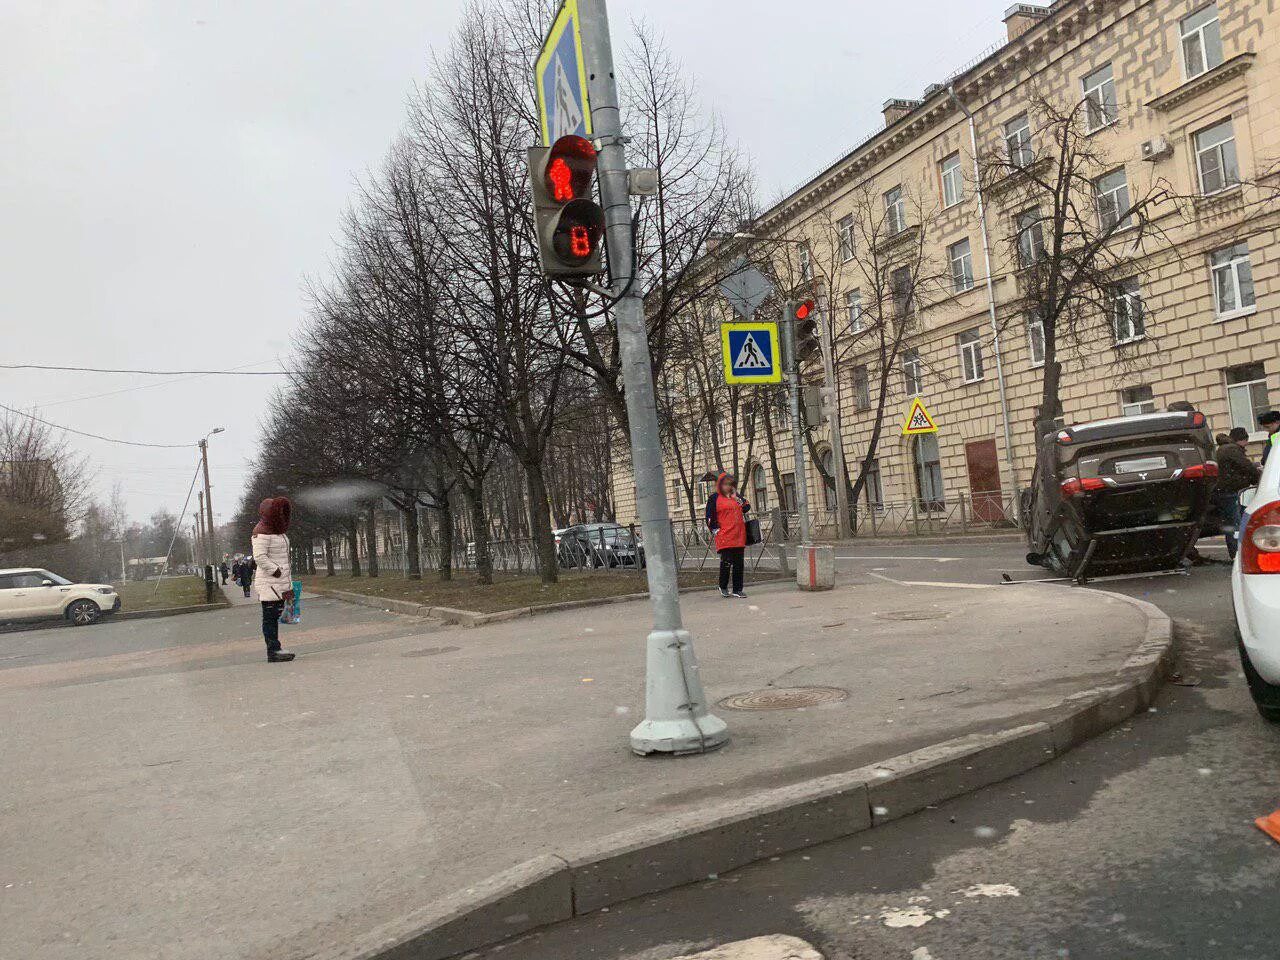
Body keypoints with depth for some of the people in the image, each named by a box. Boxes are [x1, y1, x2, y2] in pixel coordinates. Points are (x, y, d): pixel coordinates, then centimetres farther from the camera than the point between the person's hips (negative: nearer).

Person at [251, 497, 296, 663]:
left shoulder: (279, 531, 18)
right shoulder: (261, 532, -13)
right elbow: (259, 557, -21)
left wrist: (288, 581, 20)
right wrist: (277, 571, -19)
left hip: (281, 583, 9)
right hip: (269, 583, -9)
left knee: (276, 616, 11)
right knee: (270, 616, -6)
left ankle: (275, 649, 16)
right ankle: (273, 651, -5)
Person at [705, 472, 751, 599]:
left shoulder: (736, 496, 18)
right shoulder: (714, 498, 1)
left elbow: (747, 508, 10)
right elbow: (710, 517, -1)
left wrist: (736, 498, -1)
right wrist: (716, 530, -7)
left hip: (739, 536, 5)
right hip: (724, 538, -5)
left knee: (739, 564, 5)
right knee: (726, 562, -6)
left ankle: (737, 590, 12)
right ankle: (723, 587, 14)